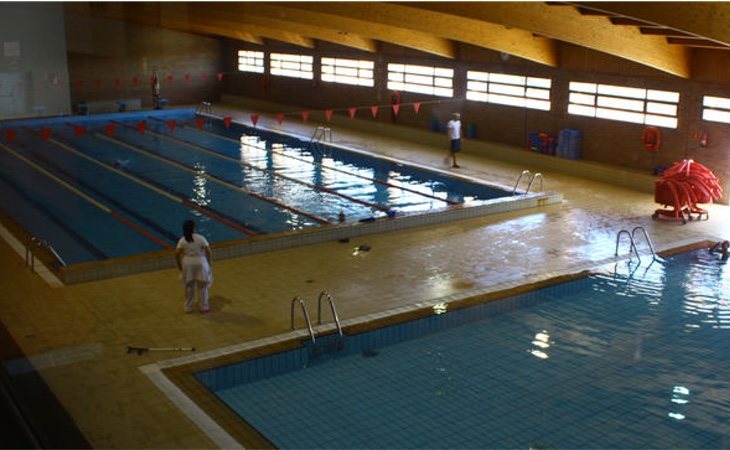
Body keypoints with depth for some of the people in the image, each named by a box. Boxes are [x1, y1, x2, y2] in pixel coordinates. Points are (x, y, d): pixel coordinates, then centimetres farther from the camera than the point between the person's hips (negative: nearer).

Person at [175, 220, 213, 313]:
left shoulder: (182, 240, -6)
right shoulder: (200, 238, -11)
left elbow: (177, 254, -9)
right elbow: (209, 251, -13)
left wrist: (179, 266, 4)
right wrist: (210, 262, 1)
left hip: (187, 264, 2)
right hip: (200, 263, -2)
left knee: (189, 287, 16)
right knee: (202, 286, 12)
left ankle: (188, 307, 27)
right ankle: (204, 307, 22)